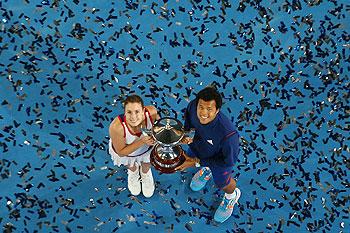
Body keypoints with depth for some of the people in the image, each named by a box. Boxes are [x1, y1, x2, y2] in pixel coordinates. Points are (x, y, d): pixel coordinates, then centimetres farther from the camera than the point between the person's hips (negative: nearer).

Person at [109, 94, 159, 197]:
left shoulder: (151, 112, -39)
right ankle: (133, 172, 71)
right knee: (131, 167, 34)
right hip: (126, 151, -1)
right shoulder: (116, 127, -46)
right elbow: (121, 152, -29)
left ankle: (145, 173, 71)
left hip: (147, 148, 2)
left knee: (146, 167, 34)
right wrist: (141, 142, -41)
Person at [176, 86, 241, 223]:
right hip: (201, 140, 5)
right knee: (189, 157, 27)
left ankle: (232, 195, 56)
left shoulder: (227, 134, -47)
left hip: (221, 154, -4)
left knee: (221, 183, 16)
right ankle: (207, 170, 63)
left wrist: (197, 162, -25)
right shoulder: (193, 106, -33)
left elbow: (228, 161, -28)